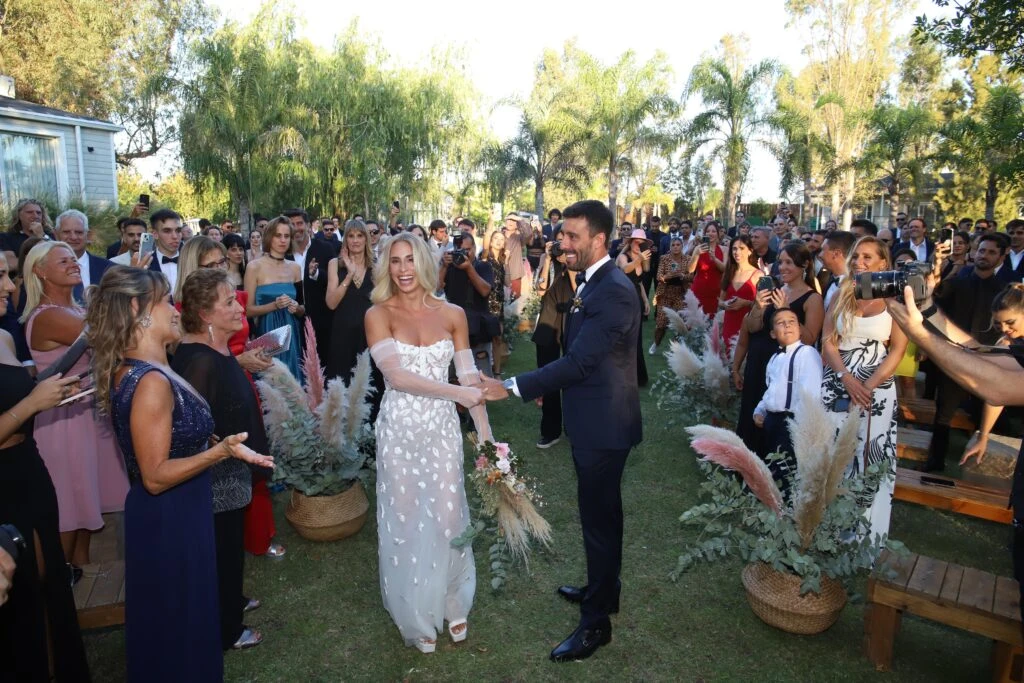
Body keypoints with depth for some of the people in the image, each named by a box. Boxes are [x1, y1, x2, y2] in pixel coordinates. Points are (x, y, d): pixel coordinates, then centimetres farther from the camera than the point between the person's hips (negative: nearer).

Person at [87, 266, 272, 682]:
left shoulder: (135, 370, 2)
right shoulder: (152, 381, -28)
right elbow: (155, 476, -27)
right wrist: (220, 451, -37)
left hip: (168, 516, 10)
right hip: (171, 522, -10)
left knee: (171, 625, 27)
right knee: (181, 624, 11)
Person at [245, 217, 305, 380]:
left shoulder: (295, 267, 8)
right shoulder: (255, 267, -4)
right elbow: (248, 310, -7)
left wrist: (297, 307, -6)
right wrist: (274, 305, -20)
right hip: (266, 334, -4)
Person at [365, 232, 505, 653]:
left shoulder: (452, 314, 1)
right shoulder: (378, 315, -6)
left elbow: (471, 378, 1)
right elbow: (396, 375, -18)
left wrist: (485, 435, -6)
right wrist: (459, 393, -24)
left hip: (442, 428, 2)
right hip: (400, 429, -1)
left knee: (448, 516, 8)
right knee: (406, 520, 10)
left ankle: (452, 605, 36)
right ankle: (417, 616, 34)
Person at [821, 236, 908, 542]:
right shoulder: (841, 296, 8)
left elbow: (898, 350, -3)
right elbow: (828, 344, 3)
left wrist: (868, 386, -14)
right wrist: (848, 381, -12)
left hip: (877, 390, -2)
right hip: (837, 387, 2)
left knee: (871, 459, 2)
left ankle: (867, 531, 16)